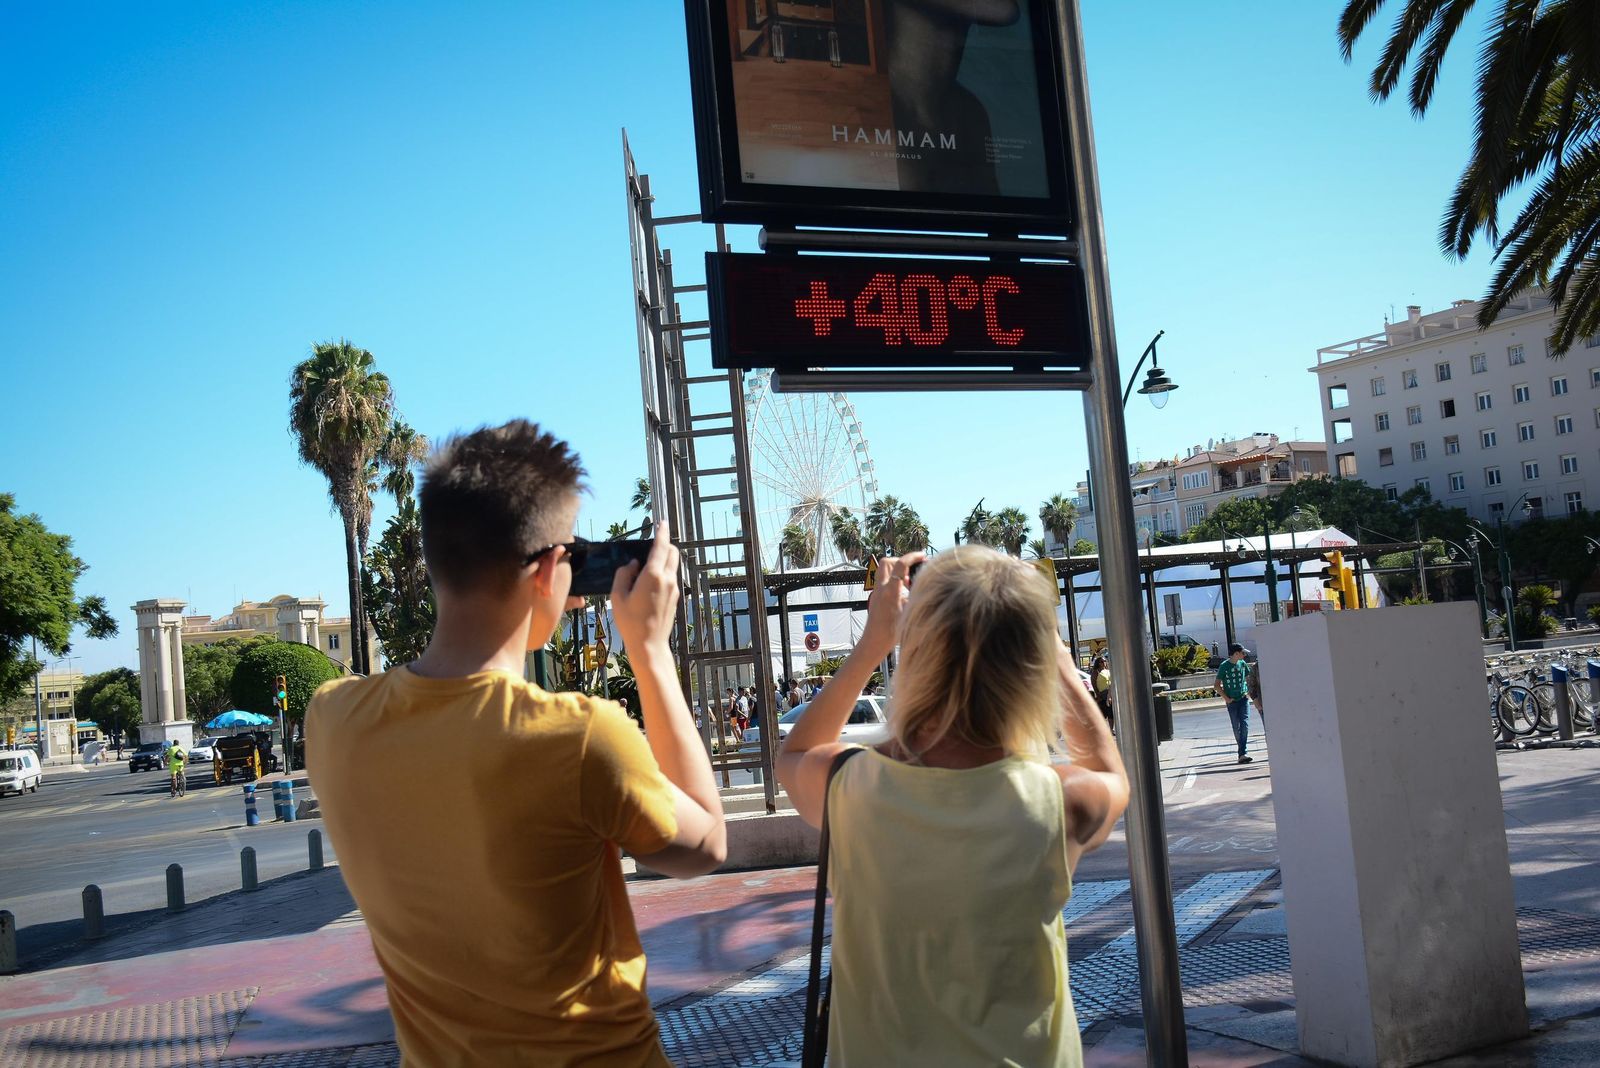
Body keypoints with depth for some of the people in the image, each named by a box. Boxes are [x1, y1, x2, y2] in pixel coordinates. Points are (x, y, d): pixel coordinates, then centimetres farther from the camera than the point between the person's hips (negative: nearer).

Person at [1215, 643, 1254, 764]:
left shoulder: (1242, 664, 4)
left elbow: (1248, 679, 19)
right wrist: (1226, 698, -9)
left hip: (1243, 699, 2)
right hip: (1232, 701, -2)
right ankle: (1242, 751, 19)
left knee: (1245, 724, -12)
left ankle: (1242, 753, -15)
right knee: (1236, 727, 4)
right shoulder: (1224, 666, -8)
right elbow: (1217, 685, -5)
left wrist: (1249, 692, 8)